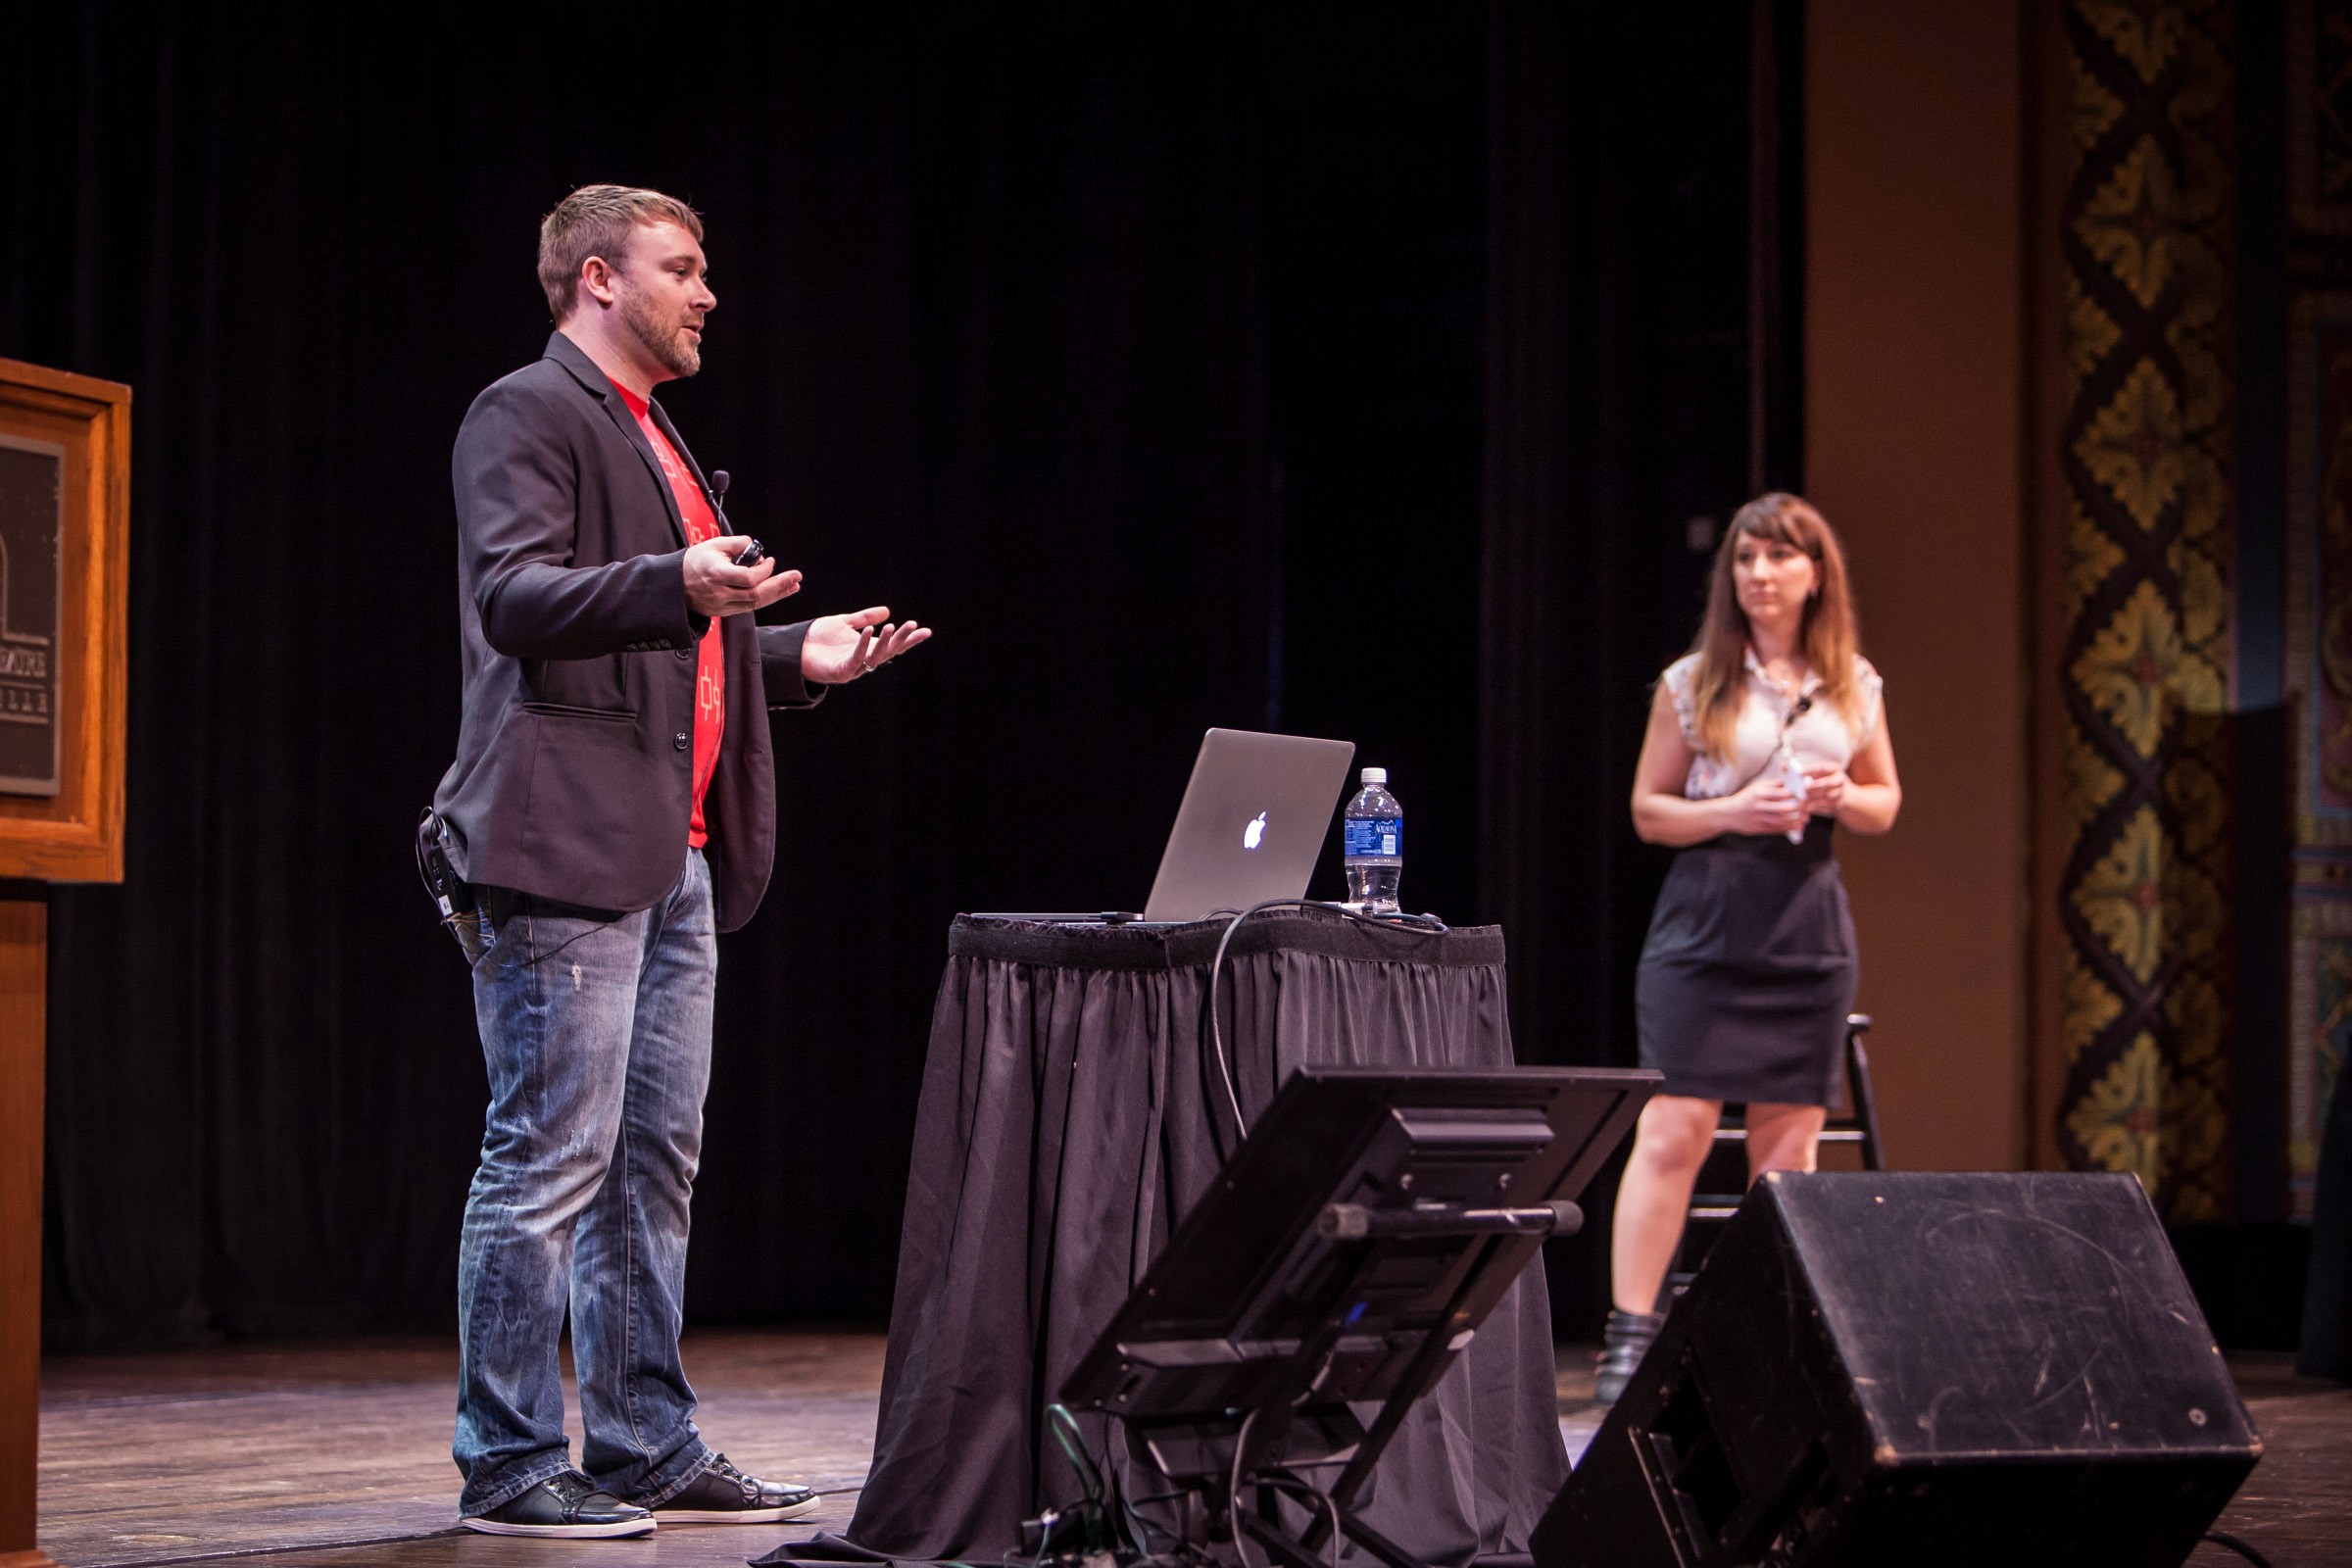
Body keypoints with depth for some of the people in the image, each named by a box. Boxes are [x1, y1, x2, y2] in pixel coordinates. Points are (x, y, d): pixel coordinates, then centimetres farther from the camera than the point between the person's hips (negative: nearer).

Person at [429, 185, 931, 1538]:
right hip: (569, 844, -10)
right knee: (551, 1160, -8)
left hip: (674, 855, 10)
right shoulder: (526, 413, -5)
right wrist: (676, 583, -31)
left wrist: (799, 657, 19)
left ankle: (649, 1451, 17)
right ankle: (510, 1466, -3)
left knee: (656, 1161, 11)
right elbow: (513, 595, -19)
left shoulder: (651, 437, 25)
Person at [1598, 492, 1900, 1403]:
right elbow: (1648, 811, 3)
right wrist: (1733, 812, -14)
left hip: (1808, 919, 3)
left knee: (1790, 1141, 5)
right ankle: (1629, 1333, -10)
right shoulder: (1693, 685, 2)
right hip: (1708, 912, -3)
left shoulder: (1853, 686, 11)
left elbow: (1886, 805, 18)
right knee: (1675, 1128, -10)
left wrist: (1840, 795, -5)